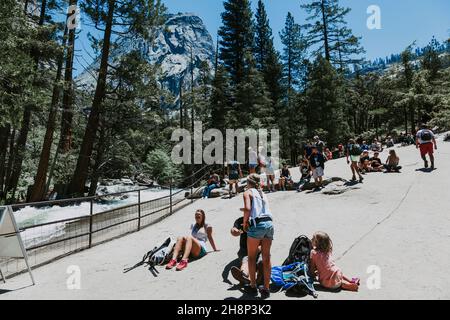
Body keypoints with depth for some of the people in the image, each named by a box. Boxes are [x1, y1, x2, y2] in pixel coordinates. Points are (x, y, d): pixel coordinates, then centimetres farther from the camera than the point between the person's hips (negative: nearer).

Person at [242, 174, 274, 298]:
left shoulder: (248, 192, 4)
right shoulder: (263, 193, 23)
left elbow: (247, 209, -13)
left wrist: (245, 222, 0)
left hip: (257, 224, -6)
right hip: (269, 223, 6)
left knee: (252, 257, 11)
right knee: (266, 258, 12)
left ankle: (253, 286, 19)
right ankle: (266, 288, 19)